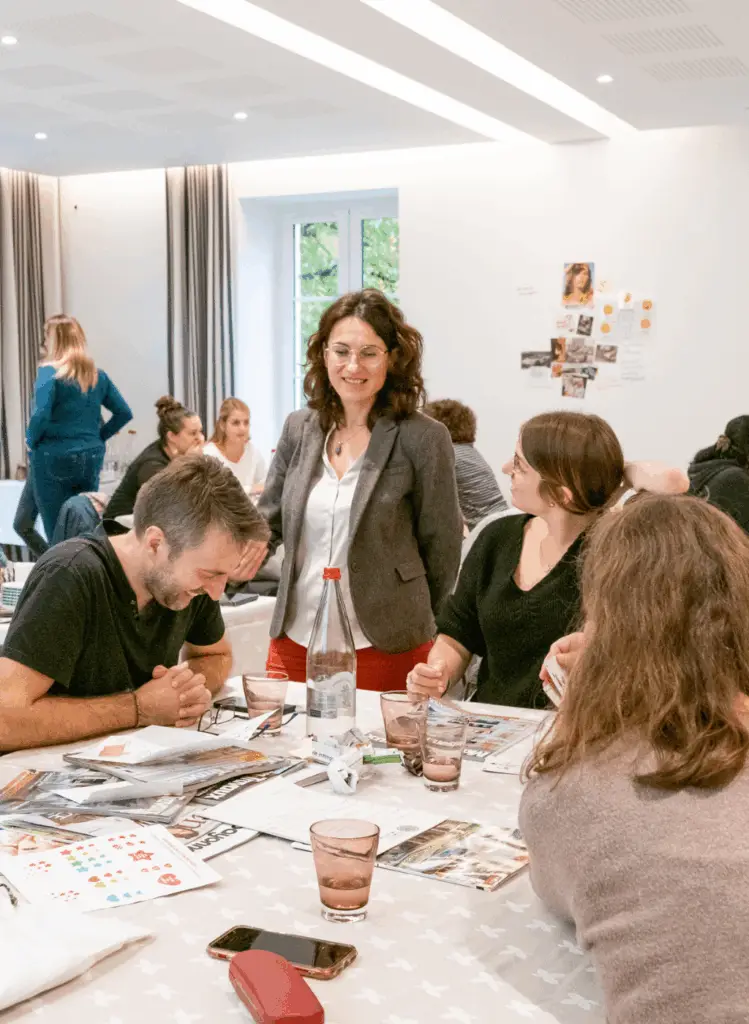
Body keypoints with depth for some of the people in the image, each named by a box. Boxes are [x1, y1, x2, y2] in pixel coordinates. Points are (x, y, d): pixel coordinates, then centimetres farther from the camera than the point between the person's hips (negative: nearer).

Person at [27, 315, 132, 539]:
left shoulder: (49, 372, -9)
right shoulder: (97, 375, 8)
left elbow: (40, 416, -21)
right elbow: (124, 413, 10)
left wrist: (31, 441, -4)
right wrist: (99, 437, 13)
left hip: (54, 459, -5)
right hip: (91, 458, 5)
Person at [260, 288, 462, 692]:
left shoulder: (423, 438, -9)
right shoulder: (299, 428, 6)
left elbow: (441, 545, -2)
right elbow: (268, 519, 13)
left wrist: (415, 627, 5)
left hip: (384, 649, -4)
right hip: (293, 640, 4)